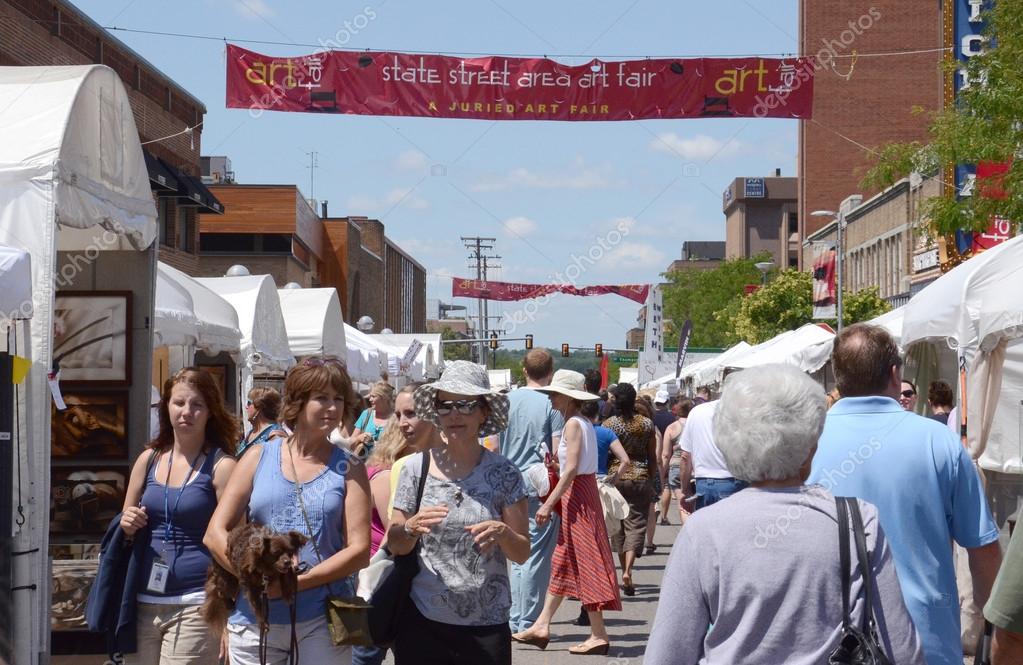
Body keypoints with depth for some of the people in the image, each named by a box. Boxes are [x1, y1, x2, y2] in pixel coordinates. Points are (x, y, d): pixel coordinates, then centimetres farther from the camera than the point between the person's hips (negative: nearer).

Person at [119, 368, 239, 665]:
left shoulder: (220, 466, -5)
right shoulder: (149, 460, 9)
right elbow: (125, 526, 22)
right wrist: (127, 526, -2)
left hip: (194, 605, -5)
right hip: (144, 603, 5)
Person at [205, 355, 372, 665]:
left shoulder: (349, 468, 3)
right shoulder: (259, 457, 5)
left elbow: (359, 550, -5)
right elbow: (215, 534, 1)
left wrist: (298, 582, -15)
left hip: (322, 619, -1)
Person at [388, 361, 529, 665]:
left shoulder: (504, 474, -1)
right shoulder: (415, 467, 0)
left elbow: (522, 553, 1)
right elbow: (395, 545, 4)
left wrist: (502, 533, -20)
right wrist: (411, 528, -17)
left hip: (486, 626, 0)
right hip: (422, 620, 1)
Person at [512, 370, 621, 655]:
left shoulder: (573, 424, -14)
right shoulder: (584, 423, 13)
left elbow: (571, 468, -20)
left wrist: (549, 503, -20)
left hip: (576, 494, -10)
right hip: (583, 491, 10)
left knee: (583, 563, -6)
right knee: (560, 564, 13)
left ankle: (599, 635, -3)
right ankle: (542, 626, 20)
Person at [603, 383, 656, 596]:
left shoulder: (608, 424, -5)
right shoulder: (647, 424, 0)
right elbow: (653, 458, 5)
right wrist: (651, 482, 15)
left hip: (615, 477, 0)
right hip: (640, 479, 0)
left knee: (618, 525, 13)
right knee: (636, 525, 0)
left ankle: (624, 571, 19)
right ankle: (628, 571, -18)